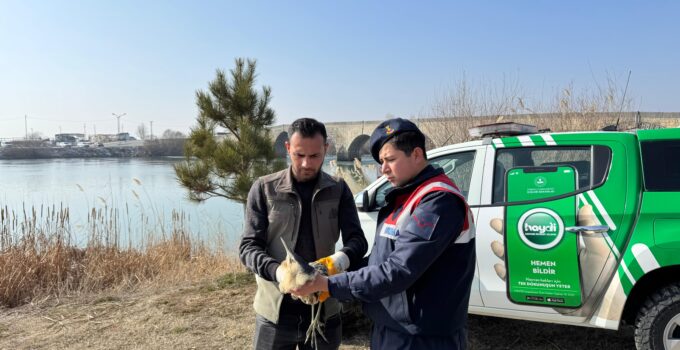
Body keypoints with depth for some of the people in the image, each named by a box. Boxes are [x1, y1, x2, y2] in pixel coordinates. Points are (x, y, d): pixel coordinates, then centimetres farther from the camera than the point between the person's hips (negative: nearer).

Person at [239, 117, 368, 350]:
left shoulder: (338, 190, 1)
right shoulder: (264, 189, -4)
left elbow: (357, 239, -1)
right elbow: (248, 247, -5)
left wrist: (344, 257, -25)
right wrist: (276, 271, -25)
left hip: (324, 312, 1)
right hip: (275, 312, -1)